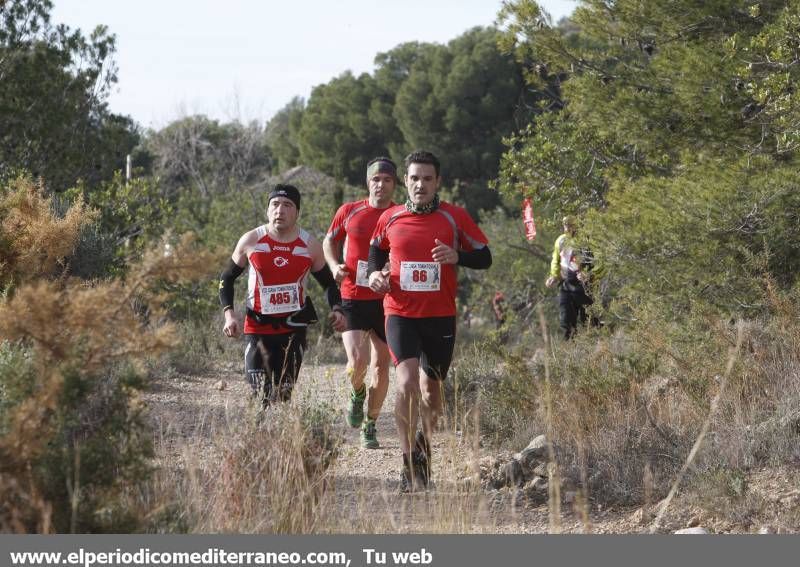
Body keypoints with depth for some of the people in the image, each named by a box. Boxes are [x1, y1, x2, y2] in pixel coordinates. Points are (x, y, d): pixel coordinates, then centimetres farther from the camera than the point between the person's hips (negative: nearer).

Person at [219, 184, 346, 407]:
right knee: (261, 395, -12)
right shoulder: (251, 241, -1)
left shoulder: (310, 246, 2)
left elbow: (328, 283, 14)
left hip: (293, 328, 1)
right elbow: (227, 278, 9)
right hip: (258, 327, -1)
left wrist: (336, 309, -5)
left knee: (284, 395, -1)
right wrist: (229, 313, -4)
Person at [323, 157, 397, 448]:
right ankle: (357, 394, 18)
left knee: (381, 366, 6)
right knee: (357, 361, -17)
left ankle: (370, 426, 23)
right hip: (353, 298, -1)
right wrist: (335, 266, -2)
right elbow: (329, 241, 17)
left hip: (386, 301, 1)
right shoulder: (349, 212, 2)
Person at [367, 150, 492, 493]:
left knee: (430, 387, 11)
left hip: (441, 315, 1)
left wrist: (457, 256, -16)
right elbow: (376, 250, 22)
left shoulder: (455, 217, -1)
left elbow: (484, 257, 4)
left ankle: (425, 444, 40)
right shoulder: (390, 219, 3)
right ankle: (409, 465, -14)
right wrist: (375, 273, 1)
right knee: (407, 382, -18)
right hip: (400, 314, -1)